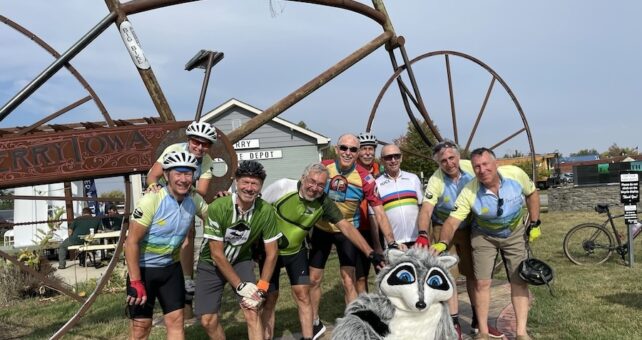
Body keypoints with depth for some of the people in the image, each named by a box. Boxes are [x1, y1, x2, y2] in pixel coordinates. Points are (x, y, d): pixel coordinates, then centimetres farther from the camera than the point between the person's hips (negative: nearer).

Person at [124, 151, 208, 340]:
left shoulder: (195, 199, -8)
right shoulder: (151, 200, -23)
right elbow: (131, 243, -20)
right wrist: (135, 281, -21)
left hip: (171, 268, 4)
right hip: (144, 268, -4)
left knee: (176, 321, 5)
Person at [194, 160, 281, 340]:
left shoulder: (266, 211, -21)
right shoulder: (218, 207, -28)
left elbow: (272, 253, -10)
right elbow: (217, 254, -22)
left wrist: (261, 289, -15)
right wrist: (240, 286, -22)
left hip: (241, 261, 1)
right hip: (211, 264, -1)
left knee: (252, 311, -16)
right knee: (208, 320, -2)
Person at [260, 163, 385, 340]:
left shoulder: (324, 202, -16)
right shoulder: (282, 187, -24)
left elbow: (346, 227, -18)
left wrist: (370, 252, -27)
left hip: (296, 251, 2)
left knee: (303, 294, -2)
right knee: (270, 297, 1)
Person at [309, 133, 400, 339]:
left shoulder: (364, 179, -19)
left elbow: (379, 212, -16)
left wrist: (392, 243, -18)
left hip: (347, 231, -2)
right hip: (321, 229, 2)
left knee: (348, 282, -4)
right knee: (314, 279, 10)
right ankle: (315, 323, 30)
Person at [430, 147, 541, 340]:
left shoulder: (516, 174, -24)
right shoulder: (469, 192, -29)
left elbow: (531, 194, -4)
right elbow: (452, 221, -30)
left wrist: (534, 224, -3)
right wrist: (442, 243, -49)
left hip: (516, 233, 1)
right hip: (484, 236, -1)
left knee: (519, 281, 0)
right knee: (482, 283, -1)